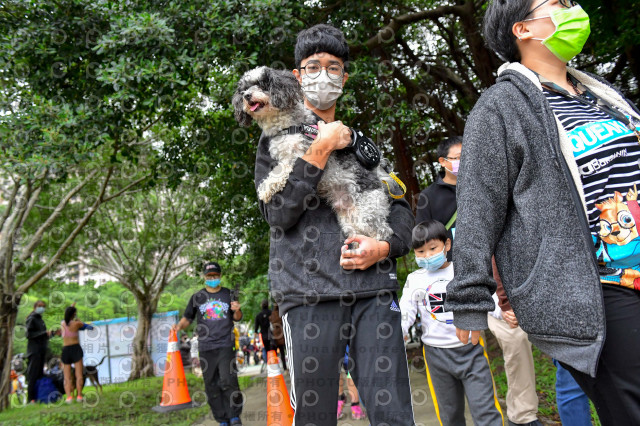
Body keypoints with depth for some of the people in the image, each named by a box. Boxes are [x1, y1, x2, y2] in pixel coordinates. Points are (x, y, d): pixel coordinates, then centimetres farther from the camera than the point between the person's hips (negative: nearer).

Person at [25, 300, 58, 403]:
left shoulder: (41, 320, 20)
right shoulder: (31, 319, -4)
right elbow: (29, 335, -14)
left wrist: (53, 333, 9)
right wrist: (45, 333, -18)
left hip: (42, 350, 8)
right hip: (34, 350, -8)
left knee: (40, 374, 6)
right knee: (33, 374, -9)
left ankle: (38, 396, 7)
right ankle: (31, 398, -9)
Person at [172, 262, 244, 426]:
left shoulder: (228, 294, 11)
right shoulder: (197, 297, 12)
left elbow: (237, 318, 15)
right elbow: (187, 318, 14)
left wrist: (237, 311, -8)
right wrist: (179, 326, -7)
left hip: (226, 345, -1)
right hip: (206, 347, 2)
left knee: (228, 381, -14)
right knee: (212, 386, 2)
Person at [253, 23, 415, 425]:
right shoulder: (278, 140, 13)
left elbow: (401, 209, 19)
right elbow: (279, 212, -2)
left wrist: (385, 246, -3)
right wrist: (321, 150, -7)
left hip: (375, 289, 3)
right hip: (309, 291, -2)